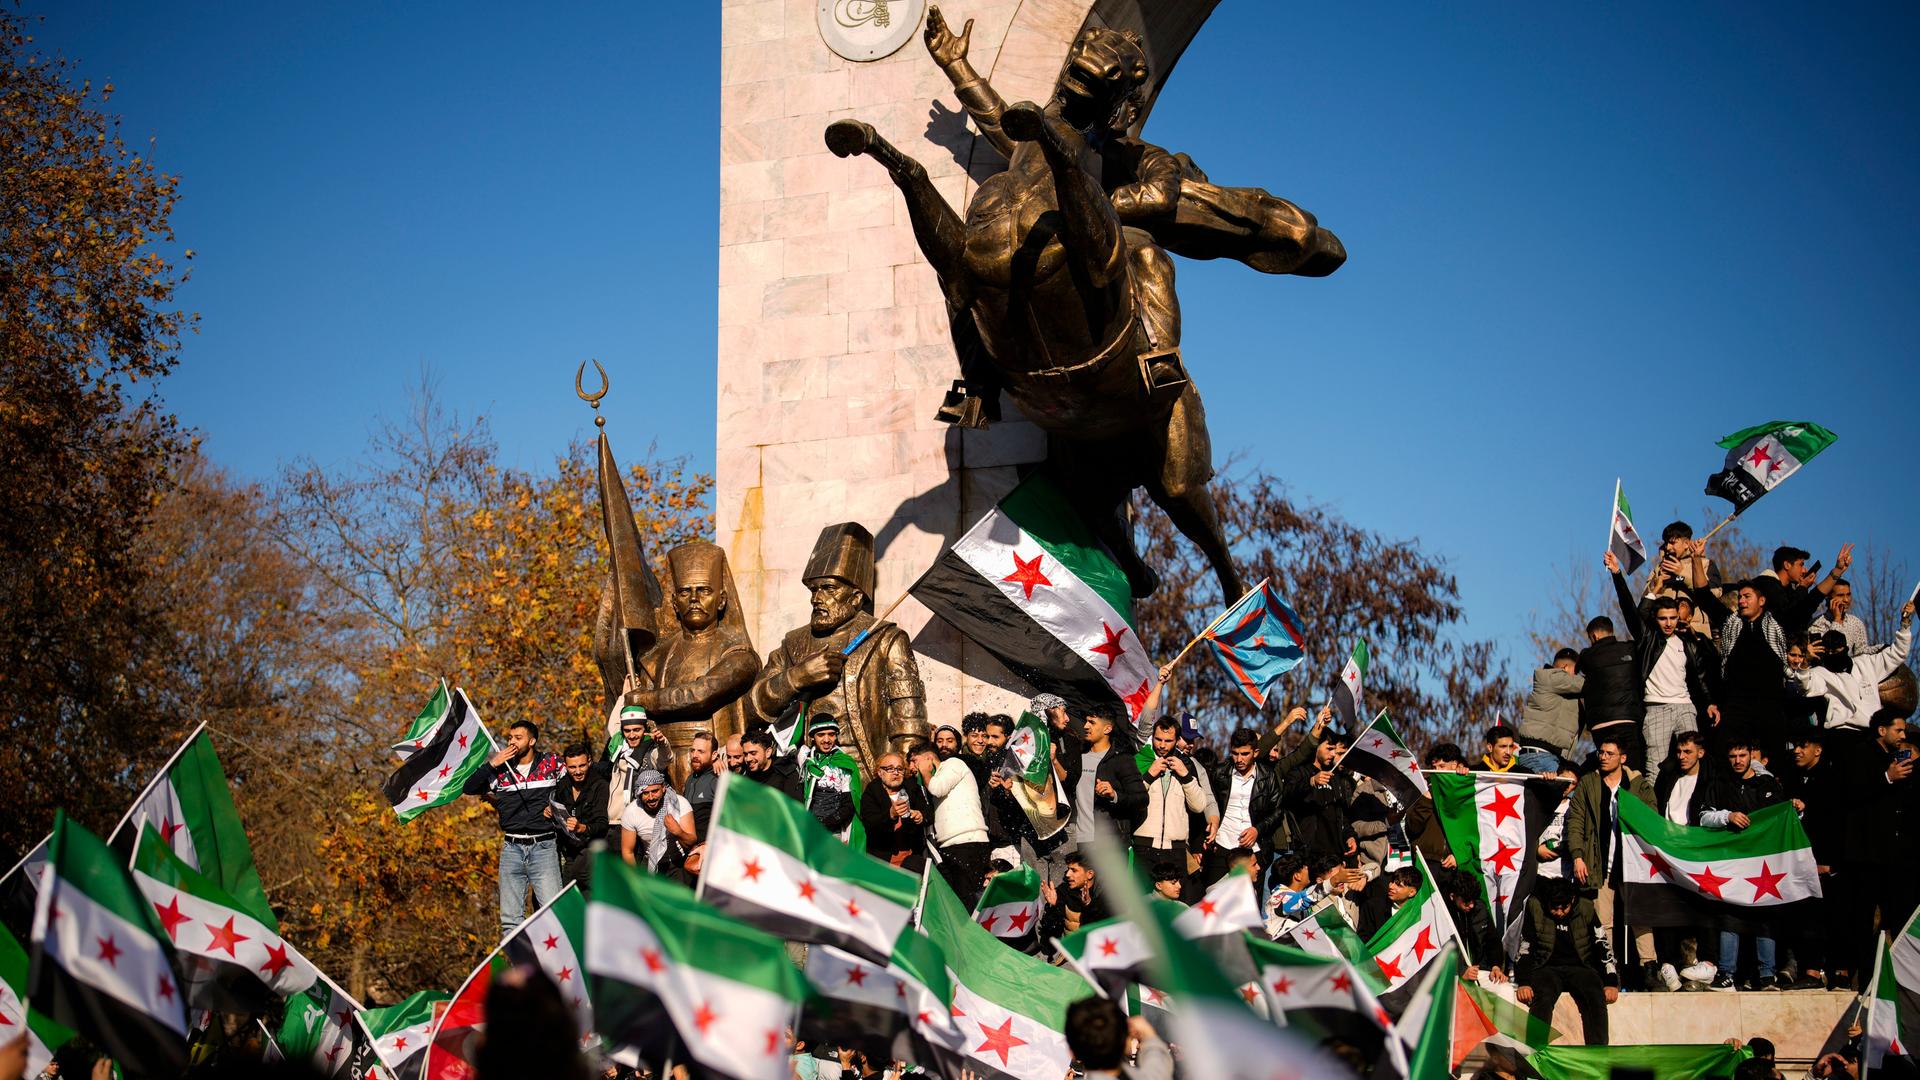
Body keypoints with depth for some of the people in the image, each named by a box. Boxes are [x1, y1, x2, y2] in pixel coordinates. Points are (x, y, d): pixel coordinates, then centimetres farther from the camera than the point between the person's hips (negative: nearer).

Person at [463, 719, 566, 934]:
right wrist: (492, 764, -6)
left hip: (543, 846, -3)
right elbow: (468, 788, 3)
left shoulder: (552, 763, 4)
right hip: (511, 849, 3)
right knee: (510, 919, 3)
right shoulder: (501, 770, 10)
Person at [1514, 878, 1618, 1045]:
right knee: (1542, 1000, -32)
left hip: (1580, 968, 2)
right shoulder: (1535, 907, -2)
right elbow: (1524, 948, -2)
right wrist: (1523, 983, -12)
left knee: (1597, 999, -28)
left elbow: (1603, 947, 6)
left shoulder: (1586, 909, 2)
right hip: (1546, 968, -2)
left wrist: (1611, 983, -3)